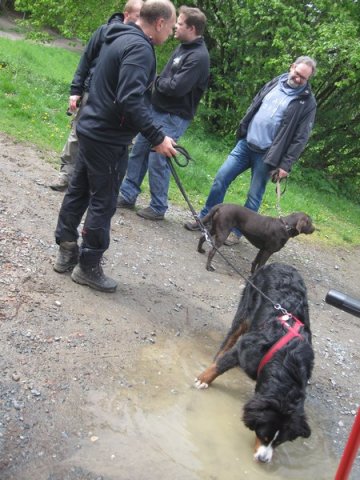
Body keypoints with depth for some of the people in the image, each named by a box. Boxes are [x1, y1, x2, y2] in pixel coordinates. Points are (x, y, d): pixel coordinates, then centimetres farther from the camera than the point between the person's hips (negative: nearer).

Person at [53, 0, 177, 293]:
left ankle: (67, 251, 27)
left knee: (79, 191, 15)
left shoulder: (120, 38, 13)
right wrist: (157, 138, -27)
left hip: (92, 129, 10)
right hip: (109, 139, -10)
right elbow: (130, 100, -30)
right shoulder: (140, 48, -19)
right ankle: (88, 267, 11)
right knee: (103, 203, 0)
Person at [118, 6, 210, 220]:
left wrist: (156, 81, -7)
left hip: (173, 117, -9)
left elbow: (177, 87, -24)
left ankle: (158, 208, 12)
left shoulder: (199, 57, -18)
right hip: (156, 110, 9)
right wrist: (159, 82, -1)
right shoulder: (183, 48, 12)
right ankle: (127, 195, 25)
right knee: (138, 152, 13)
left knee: (158, 161, -3)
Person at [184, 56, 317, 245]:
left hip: (266, 155, -5)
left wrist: (286, 164, -14)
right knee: (221, 179, 2)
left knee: (254, 197, 1)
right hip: (245, 144, 5)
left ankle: (237, 231, 16)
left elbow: (301, 137, -10)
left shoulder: (307, 102, -8)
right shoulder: (275, 83, 7)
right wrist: (241, 130, 15)